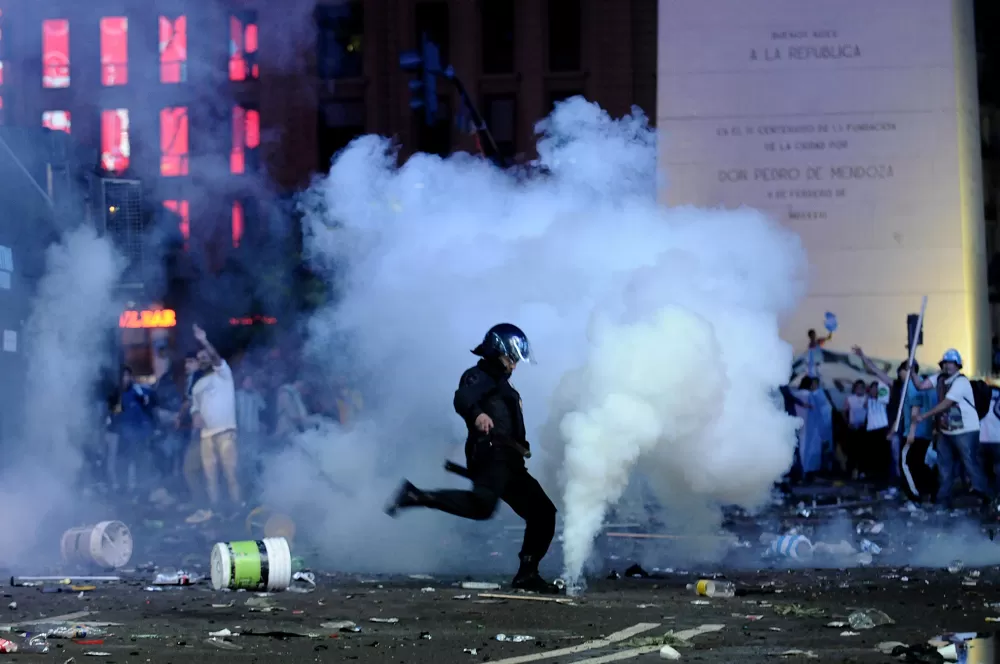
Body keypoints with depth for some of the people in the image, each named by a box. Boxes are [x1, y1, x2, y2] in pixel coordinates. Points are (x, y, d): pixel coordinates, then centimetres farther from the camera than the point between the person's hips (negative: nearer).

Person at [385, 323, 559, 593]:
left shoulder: (501, 384, 32)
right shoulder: (479, 376, 2)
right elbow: (462, 399, -22)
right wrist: (477, 414, -41)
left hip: (509, 462, 10)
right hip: (490, 456, -10)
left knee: (543, 513, 7)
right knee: (483, 504, -36)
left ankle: (527, 574, 12)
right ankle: (415, 496, -31)